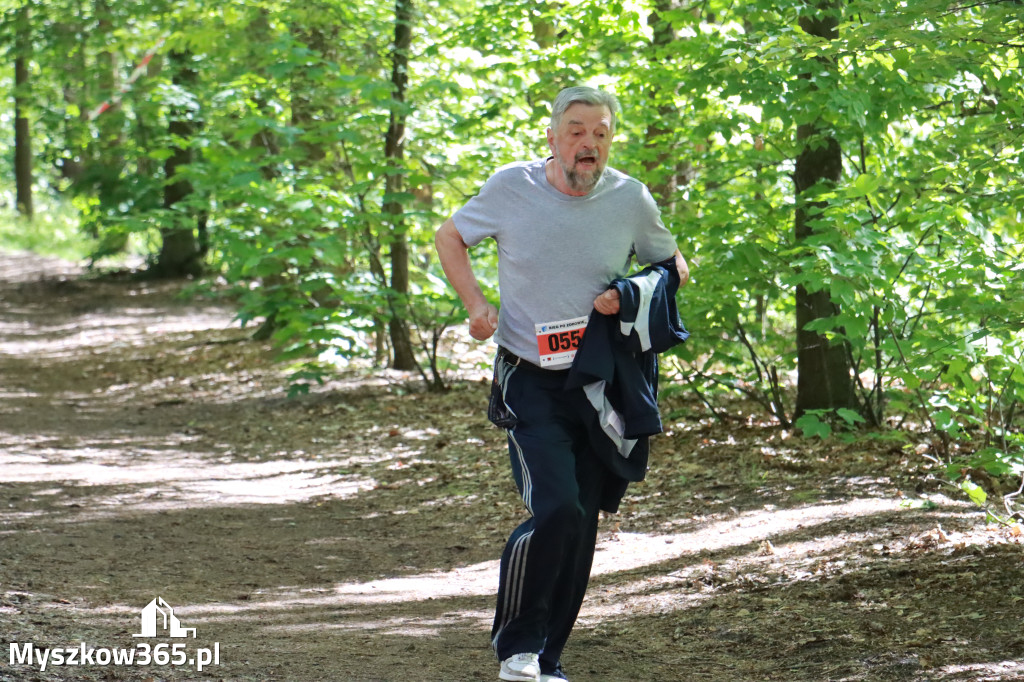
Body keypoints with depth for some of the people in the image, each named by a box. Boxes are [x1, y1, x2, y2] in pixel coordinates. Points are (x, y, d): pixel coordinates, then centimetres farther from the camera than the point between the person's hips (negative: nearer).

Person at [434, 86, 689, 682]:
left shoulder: (631, 199, -3)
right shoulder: (511, 187, -7)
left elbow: (673, 265, 12)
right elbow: (450, 237, 10)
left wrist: (630, 295, -9)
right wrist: (477, 304, -5)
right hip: (530, 381, -3)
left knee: (583, 524, 6)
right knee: (556, 509, -20)